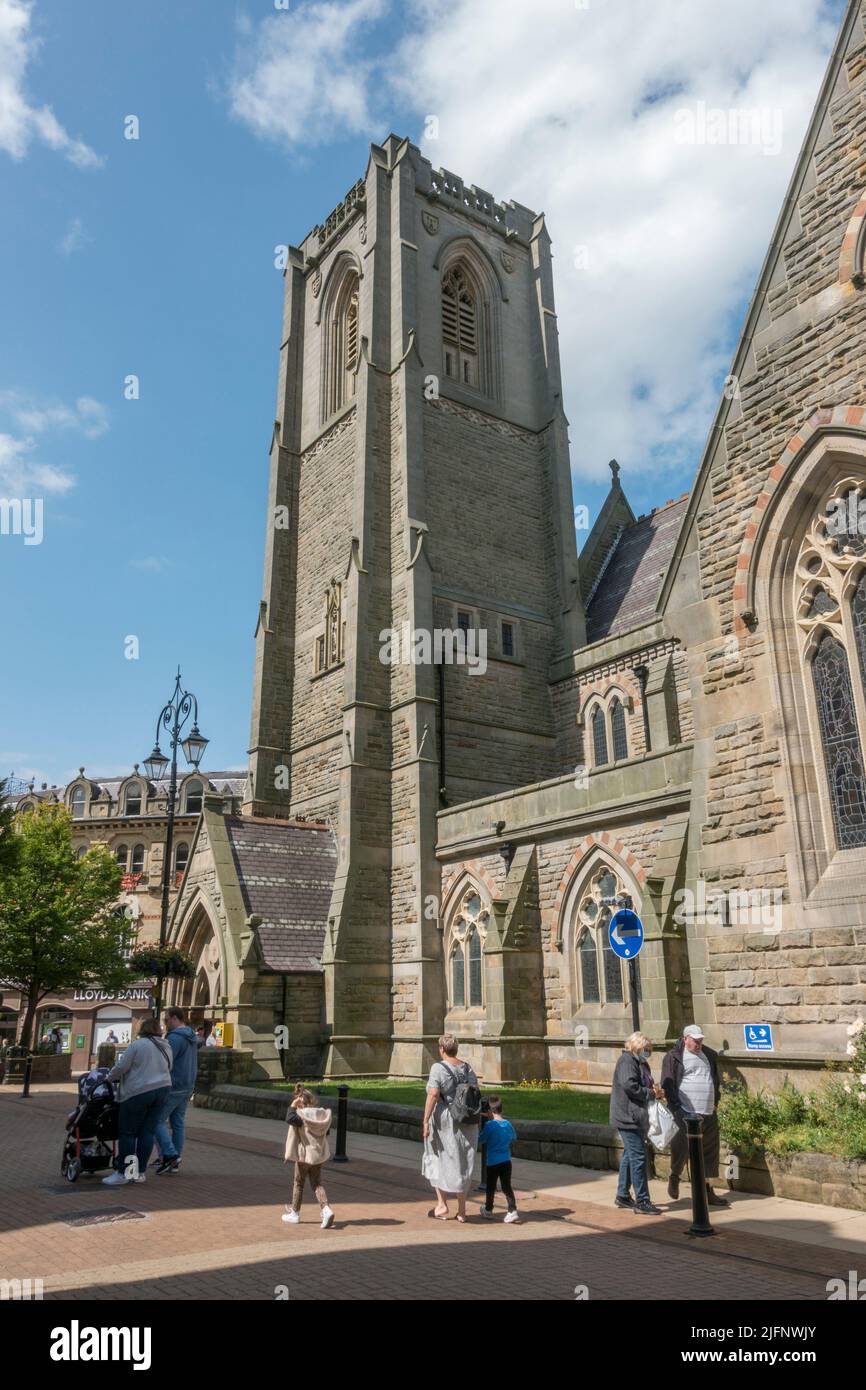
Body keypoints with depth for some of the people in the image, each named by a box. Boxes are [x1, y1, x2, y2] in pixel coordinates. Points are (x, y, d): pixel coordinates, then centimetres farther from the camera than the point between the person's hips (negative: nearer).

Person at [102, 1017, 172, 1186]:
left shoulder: (138, 1045, -8)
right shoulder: (166, 1047, 12)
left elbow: (121, 1067, -7)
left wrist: (109, 1077, 9)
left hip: (138, 1093, -6)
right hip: (162, 1090, 6)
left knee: (127, 1133, 3)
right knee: (147, 1132, 9)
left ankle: (123, 1173, 6)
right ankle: (140, 1172, 12)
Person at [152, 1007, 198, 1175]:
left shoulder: (175, 1037, -15)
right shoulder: (192, 1038, 16)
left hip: (173, 1087, -9)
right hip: (187, 1086, 9)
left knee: (158, 1120, -3)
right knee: (178, 1123, 11)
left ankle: (170, 1154, -12)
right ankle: (175, 1161, 14)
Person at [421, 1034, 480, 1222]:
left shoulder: (438, 1068, -12)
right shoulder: (467, 1068, 5)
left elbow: (433, 1095, -21)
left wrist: (425, 1121, -18)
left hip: (444, 1122, -5)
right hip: (466, 1124, 5)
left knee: (439, 1161, 15)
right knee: (462, 1164, 14)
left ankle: (442, 1205, 17)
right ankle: (462, 1209, 17)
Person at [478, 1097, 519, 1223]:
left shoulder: (489, 1125, -15)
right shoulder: (508, 1124, 1)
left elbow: (480, 1140, -8)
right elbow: (514, 1138, 18)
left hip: (493, 1162, -4)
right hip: (506, 1161, 4)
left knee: (491, 1187, 13)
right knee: (507, 1186, 9)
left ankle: (488, 1209, 29)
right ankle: (512, 1211, -2)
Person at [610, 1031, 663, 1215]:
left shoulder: (641, 1063, 18)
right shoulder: (627, 1061, -13)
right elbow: (629, 1085, -25)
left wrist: (654, 1091, 5)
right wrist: (651, 1093, -16)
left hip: (636, 1118, 10)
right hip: (628, 1117, -10)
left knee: (630, 1155, 17)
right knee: (638, 1157, -9)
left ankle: (623, 1195, 27)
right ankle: (642, 1202, -5)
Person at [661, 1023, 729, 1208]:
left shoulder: (710, 1055, 12)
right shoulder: (674, 1057, -6)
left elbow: (717, 1080, 24)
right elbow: (667, 1085, -8)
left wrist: (716, 1101, 15)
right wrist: (676, 1107, -12)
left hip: (709, 1114, 6)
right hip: (686, 1113, -6)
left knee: (710, 1152, 9)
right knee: (682, 1148, -3)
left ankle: (709, 1192, 20)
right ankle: (674, 1177, 25)